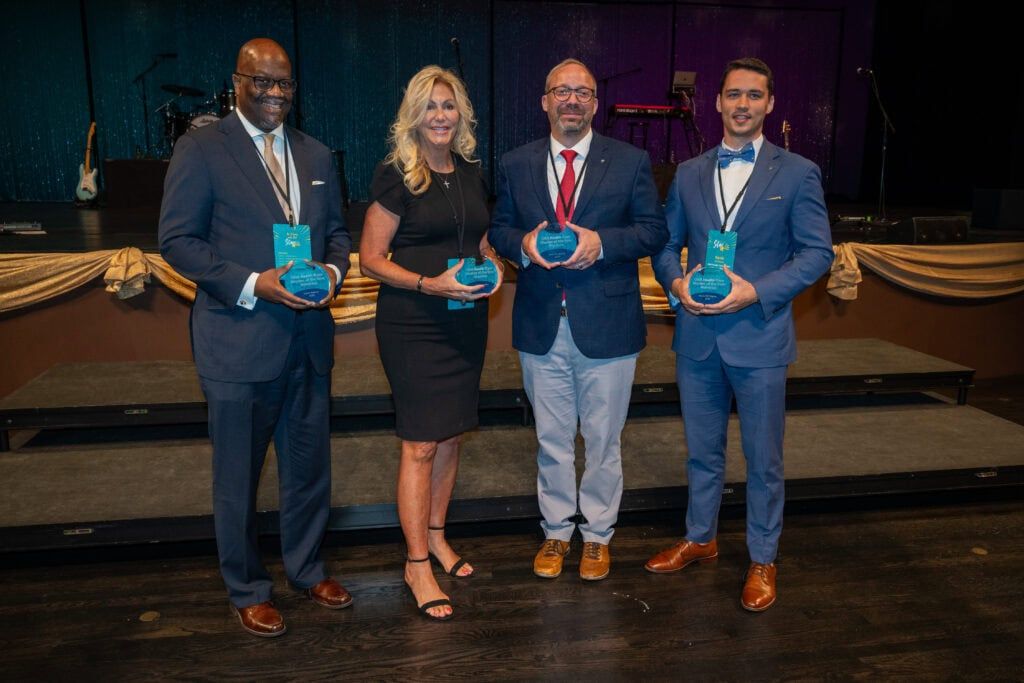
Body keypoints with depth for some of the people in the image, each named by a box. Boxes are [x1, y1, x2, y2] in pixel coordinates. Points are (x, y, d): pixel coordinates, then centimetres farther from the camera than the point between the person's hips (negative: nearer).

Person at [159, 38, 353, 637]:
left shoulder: (317, 156, 11)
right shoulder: (202, 149, -5)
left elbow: (337, 230, 15)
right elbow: (178, 240, -9)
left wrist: (333, 268, -8)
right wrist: (253, 284, -19)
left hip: (309, 337, 5)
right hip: (239, 340, -5)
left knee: (310, 465, 17)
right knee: (238, 476, 10)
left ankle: (306, 567, 38)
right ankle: (248, 590, 30)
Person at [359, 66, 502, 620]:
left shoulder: (472, 174, 10)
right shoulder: (396, 176, -8)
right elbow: (371, 258, -9)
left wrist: (492, 262, -1)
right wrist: (429, 284, -21)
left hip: (465, 321, 6)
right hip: (412, 324, -6)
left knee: (450, 434, 14)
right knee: (420, 444, -3)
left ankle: (435, 535, 32)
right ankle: (417, 564, 10)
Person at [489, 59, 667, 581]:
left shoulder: (630, 161, 0)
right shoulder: (516, 165, 6)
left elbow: (654, 230, -2)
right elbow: (498, 230, 9)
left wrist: (601, 242, -19)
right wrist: (522, 243, -14)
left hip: (606, 327, -2)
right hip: (541, 326, 2)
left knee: (602, 439, 11)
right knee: (551, 439, 14)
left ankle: (597, 535, 31)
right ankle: (556, 531, 33)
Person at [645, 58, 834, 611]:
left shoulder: (797, 173, -1)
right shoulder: (689, 173, 9)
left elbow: (817, 253, -5)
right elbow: (666, 245, 12)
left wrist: (756, 291, -18)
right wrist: (675, 283, -10)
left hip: (759, 335, -3)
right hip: (697, 336, 3)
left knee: (763, 460, 8)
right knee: (702, 451, 17)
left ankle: (762, 560, 26)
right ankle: (700, 539, 36)